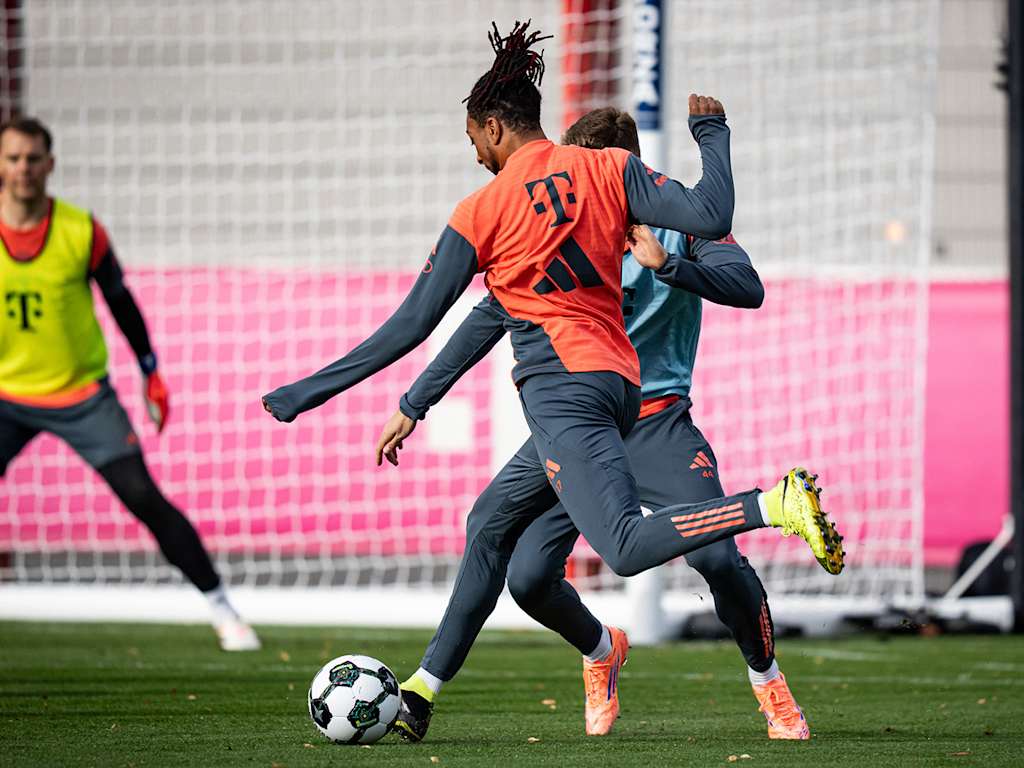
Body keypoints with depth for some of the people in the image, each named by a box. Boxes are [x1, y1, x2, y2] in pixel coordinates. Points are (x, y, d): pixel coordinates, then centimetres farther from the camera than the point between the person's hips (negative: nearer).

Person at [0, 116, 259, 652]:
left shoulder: (81, 230, -8)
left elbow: (121, 302, 4)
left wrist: (151, 374, 7)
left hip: (82, 395, -1)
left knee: (145, 500, -8)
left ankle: (222, 610, 0)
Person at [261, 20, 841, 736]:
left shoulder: (481, 212, -1)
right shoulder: (608, 168, 8)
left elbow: (412, 325, 0)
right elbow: (710, 219, -2)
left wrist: (307, 393, 7)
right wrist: (712, 134, 16)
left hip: (561, 383, -8)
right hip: (620, 380, 8)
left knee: (628, 548, -20)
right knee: (493, 525, 18)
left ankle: (777, 504, -37)